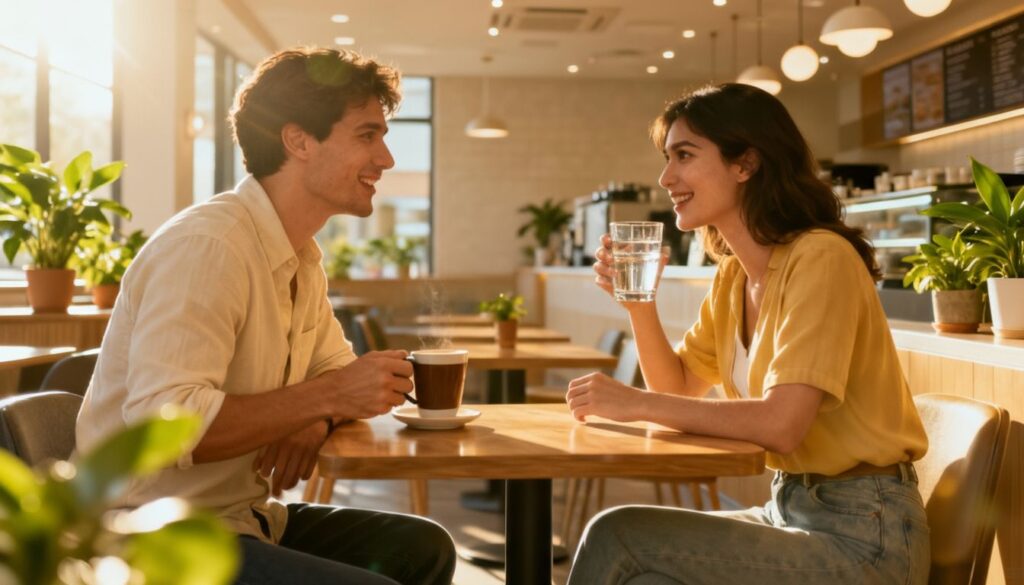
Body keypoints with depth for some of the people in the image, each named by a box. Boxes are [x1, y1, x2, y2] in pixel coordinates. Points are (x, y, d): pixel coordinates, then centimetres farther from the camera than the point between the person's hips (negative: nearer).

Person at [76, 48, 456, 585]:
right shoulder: (208, 245, -22)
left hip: (243, 516, 9)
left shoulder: (303, 258, 8)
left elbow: (334, 369, 18)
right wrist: (327, 397, -25)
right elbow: (161, 422, -30)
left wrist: (317, 419, -7)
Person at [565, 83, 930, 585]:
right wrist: (638, 301, -2)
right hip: (790, 508, 7)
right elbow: (678, 390, 13)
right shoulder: (731, 276, 8)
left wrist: (638, 403, -21)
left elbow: (782, 422, -27)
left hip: (859, 531, -7)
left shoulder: (820, 258, -18)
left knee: (617, 540, -16)